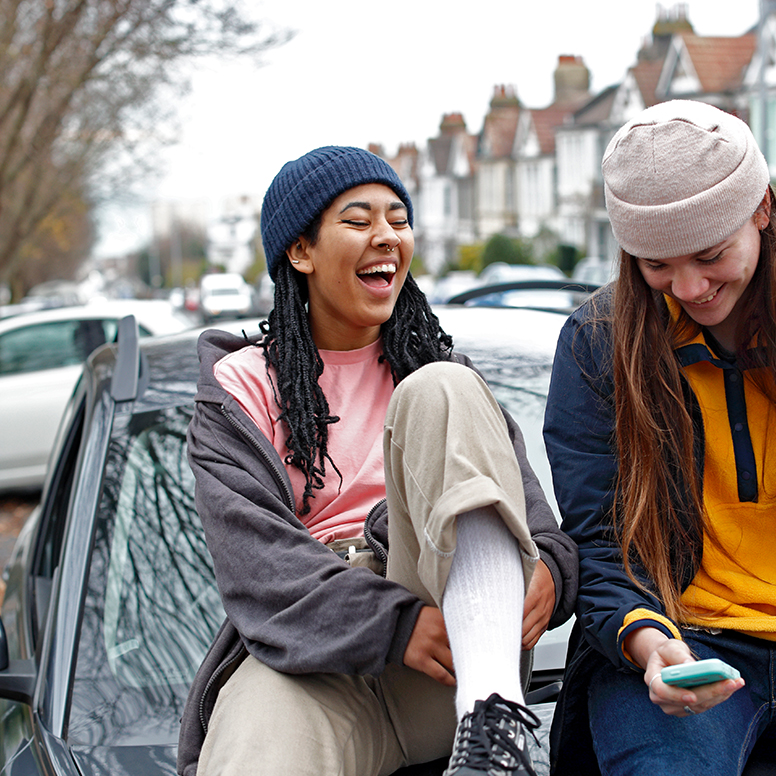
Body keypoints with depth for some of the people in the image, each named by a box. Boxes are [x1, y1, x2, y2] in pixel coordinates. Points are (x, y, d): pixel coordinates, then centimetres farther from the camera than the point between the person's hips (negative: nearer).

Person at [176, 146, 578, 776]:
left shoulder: (437, 365, 23)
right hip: (305, 647, -4)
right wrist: (394, 624, -21)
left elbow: (524, 499, 9)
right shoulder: (242, 387, 13)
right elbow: (251, 557, -5)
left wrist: (548, 567, -16)